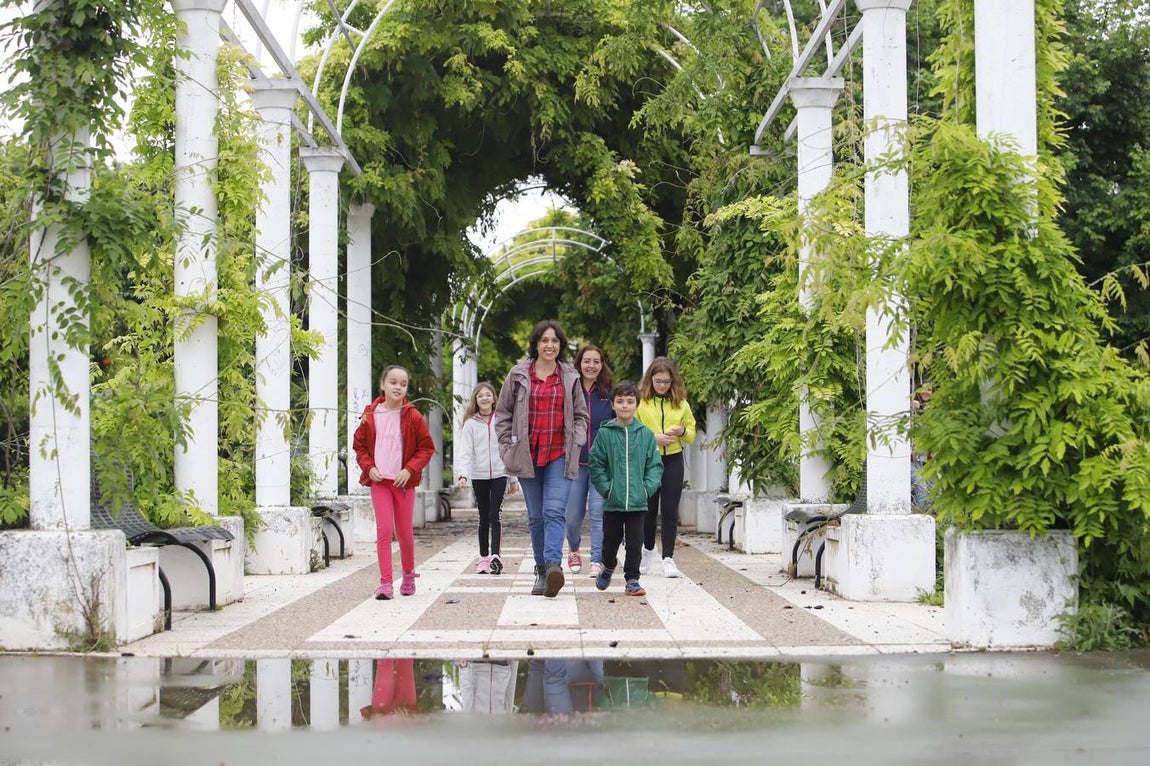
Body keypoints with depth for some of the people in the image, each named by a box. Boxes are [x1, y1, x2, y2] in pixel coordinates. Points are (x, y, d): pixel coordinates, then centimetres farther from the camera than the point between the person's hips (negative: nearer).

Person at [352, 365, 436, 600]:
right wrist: (369, 468, -6)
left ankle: (409, 574, 32)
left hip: (403, 481, 0)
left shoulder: (413, 416, -3)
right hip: (379, 480, 0)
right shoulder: (370, 415, 1)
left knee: (404, 531, 9)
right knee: (384, 529, -9)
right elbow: (359, 445, 10)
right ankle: (385, 583, -9)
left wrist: (410, 470, -12)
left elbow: (426, 448, 1)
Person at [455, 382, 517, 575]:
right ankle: (483, 557, 15)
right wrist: (463, 474, -20)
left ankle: (495, 556, -18)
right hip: (479, 476, 1)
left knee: (495, 515, -12)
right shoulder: (470, 424, 3)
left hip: (499, 474, -1)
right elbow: (464, 452, -5)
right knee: (484, 518, 8)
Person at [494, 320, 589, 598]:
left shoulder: (570, 377, 9)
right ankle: (542, 571, 14)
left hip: (560, 455, -1)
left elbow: (581, 415, 16)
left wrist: (575, 443, 2)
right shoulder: (518, 375, 6)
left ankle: (553, 565, -29)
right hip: (528, 455, 1)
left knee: (555, 511, -16)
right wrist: (508, 447, 3)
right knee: (536, 517, 6)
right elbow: (503, 413, 11)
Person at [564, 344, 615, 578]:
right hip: (575, 463, 1)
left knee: (598, 513, -7)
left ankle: (597, 560, -2)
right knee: (573, 515, 5)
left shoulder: (609, 394, 3)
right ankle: (574, 549, 33)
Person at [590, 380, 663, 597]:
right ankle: (608, 567, 40)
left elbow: (655, 465, 6)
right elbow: (595, 464, 1)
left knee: (635, 542, -1)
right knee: (611, 540, 13)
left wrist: (648, 487, -7)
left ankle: (632, 579, 8)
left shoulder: (646, 434, 2)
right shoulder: (604, 433, -2)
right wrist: (606, 488, -8)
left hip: (638, 502, 0)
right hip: (612, 502, 0)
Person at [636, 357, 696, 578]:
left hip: (673, 461, 1)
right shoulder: (640, 401, -3)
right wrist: (653, 438, -16)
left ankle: (668, 558, -2)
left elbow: (691, 433, 14)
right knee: (649, 509, 8)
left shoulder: (681, 402, 7)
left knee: (670, 510, -3)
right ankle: (648, 550, 31)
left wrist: (683, 432, -8)